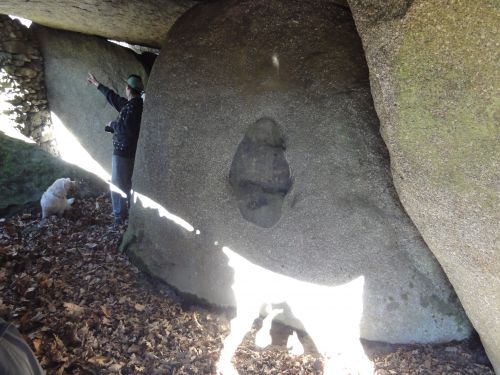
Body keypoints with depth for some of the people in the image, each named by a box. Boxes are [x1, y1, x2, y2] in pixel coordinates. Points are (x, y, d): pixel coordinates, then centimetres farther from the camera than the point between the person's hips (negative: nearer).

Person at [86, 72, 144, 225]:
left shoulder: (133, 107, -20)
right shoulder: (130, 104, 10)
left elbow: (125, 128, -28)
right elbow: (113, 97, 23)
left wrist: (112, 124, -8)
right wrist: (96, 84, 32)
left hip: (123, 151, -9)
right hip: (130, 151, 9)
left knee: (117, 184, 0)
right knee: (128, 182, 18)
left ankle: (119, 215, 8)